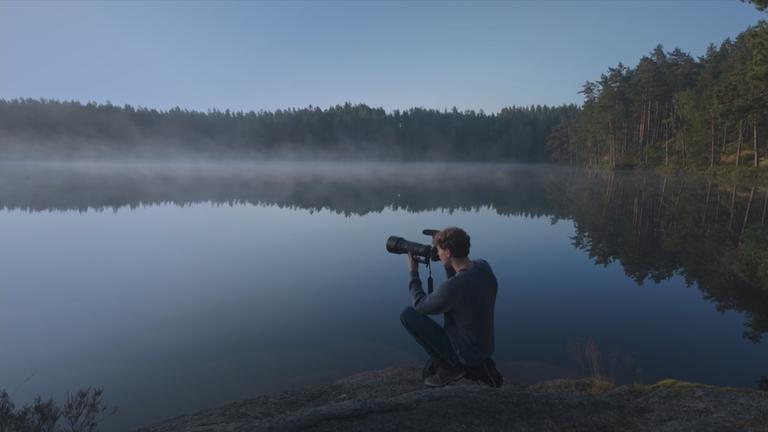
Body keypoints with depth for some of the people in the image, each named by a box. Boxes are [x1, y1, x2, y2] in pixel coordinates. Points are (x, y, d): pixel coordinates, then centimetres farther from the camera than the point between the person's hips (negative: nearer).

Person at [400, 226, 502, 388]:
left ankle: (448, 367, 0)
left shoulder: (453, 286, -30)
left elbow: (420, 305, -12)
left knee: (408, 314, -7)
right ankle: (476, 367, 14)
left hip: (463, 354, -8)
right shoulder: (483, 266, -7)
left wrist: (413, 272, -1)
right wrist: (447, 265, 3)